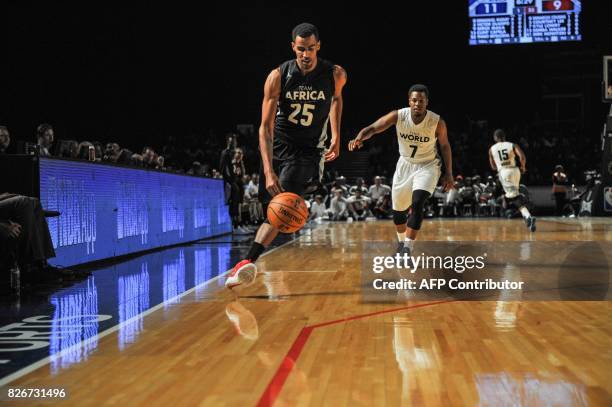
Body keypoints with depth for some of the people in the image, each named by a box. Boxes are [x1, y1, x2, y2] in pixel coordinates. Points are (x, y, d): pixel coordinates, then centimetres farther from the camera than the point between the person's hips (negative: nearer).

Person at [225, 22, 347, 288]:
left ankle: (248, 261, -27)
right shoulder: (278, 76, -14)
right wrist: (269, 172, -29)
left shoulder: (336, 75, -11)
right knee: (270, 210, 10)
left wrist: (336, 137, 13)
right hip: (277, 146, 2)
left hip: (309, 151, -2)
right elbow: (266, 127, -18)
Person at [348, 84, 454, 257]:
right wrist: (359, 138, -49)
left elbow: (445, 146, -4)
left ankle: (408, 248, -19)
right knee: (398, 210, 13)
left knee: (417, 204, -26)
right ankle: (401, 243, 39)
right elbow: (372, 128, -28)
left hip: (427, 166, -3)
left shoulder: (437, 122, -21)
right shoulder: (398, 116, -20)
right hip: (405, 164, 3)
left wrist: (449, 173, -2)